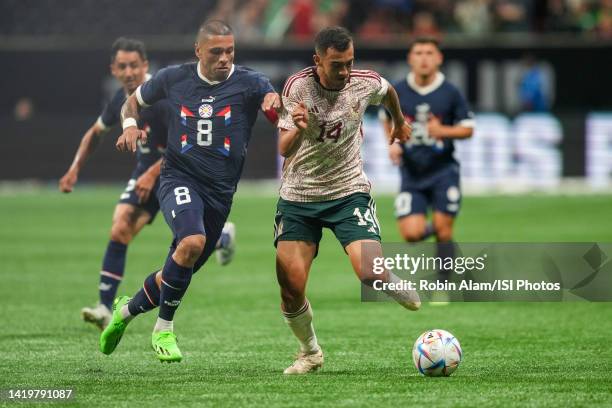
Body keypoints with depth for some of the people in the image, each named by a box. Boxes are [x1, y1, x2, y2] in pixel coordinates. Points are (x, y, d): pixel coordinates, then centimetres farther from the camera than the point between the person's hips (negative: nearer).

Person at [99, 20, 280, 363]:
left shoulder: (249, 83, -5)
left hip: (220, 192, 2)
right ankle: (164, 329, -14)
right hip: (179, 179, -2)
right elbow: (134, 100, 17)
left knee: (178, 275, 10)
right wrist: (131, 126, -4)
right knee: (192, 242, -31)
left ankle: (126, 310, 41)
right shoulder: (174, 79, -1)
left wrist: (275, 102, -42)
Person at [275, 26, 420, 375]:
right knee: (291, 287, -10)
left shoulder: (366, 83, -9)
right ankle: (310, 352, 19)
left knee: (371, 274, -20)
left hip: (349, 192, 0)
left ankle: (410, 296, 16)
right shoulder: (297, 87, -16)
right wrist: (297, 130, -42)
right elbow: (284, 149, -20)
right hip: (299, 196, 0)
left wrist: (400, 122, 36)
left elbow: (389, 92, 17)